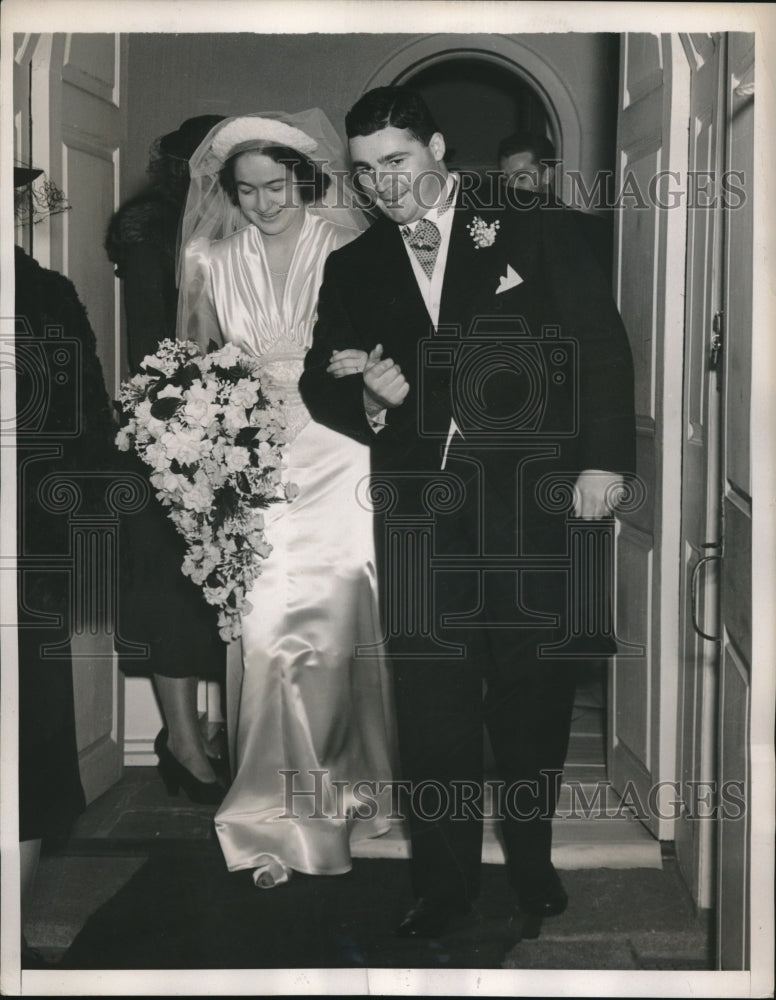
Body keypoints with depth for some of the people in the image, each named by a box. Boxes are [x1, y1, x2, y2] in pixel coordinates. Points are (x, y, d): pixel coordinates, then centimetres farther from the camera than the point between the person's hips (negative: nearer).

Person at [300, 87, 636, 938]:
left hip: (530, 507, -1)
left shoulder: (529, 231, 3)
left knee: (534, 692, 8)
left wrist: (603, 458, -6)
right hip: (418, 519, 2)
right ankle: (444, 884, 13)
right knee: (430, 709, 2)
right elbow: (319, 387, 12)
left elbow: (601, 344, 2)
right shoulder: (351, 269, 11)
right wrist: (369, 398, -10)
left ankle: (531, 861, 26)